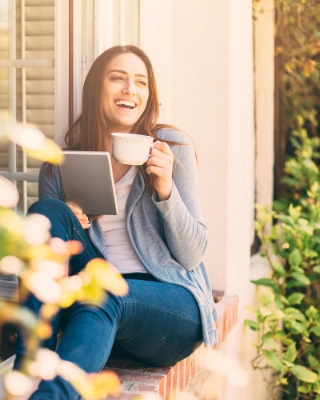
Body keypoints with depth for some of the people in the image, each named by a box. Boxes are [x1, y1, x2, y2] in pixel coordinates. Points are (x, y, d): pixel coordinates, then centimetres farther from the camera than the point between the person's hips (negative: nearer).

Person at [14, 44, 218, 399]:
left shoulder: (172, 147, 2)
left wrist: (166, 188, -18)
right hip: (97, 298, 3)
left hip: (174, 305, -3)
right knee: (46, 211, -20)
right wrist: (62, 225, -10)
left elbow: (191, 257, -1)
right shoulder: (58, 168, 8)